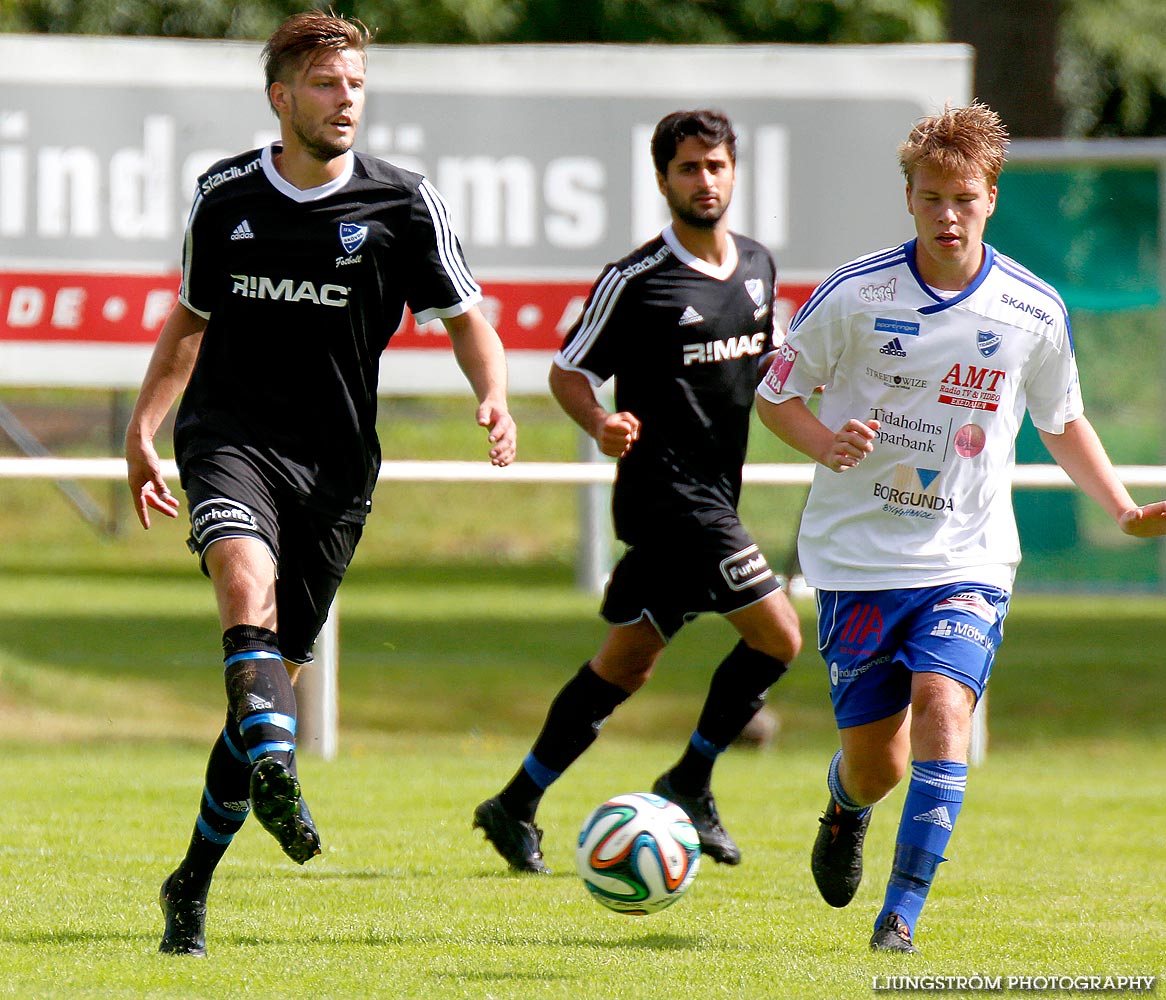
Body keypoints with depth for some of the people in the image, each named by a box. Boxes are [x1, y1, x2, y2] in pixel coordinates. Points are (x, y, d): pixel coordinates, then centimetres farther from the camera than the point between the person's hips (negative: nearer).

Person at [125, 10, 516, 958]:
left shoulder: (404, 203, 0)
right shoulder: (225, 196, 6)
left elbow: (466, 317, 5)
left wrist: (494, 399, -14)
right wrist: (143, 427, 12)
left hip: (334, 461, 0)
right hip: (230, 436, 0)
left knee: (275, 671, 3)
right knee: (247, 578, -32)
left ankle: (194, 883, 15)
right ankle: (274, 775, -49)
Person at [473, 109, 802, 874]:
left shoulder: (758, 267, 11)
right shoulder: (636, 280, -10)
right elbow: (568, 371, -5)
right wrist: (601, 424, -25)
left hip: (716, 493, 8)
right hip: (665, 489, -8)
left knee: (627, 662, 10)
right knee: (778, 634, -13)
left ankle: (517, 805, 16)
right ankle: (690, 783, 2)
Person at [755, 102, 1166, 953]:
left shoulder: (1034, 314, -2)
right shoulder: (854, 296, -8)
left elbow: (1063, 421, 15)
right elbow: (776, 394, 3)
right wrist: (826, 444, -17)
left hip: (968, 559, 0)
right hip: (858, 555, 0)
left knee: (942, 707, -23)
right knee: (876, 759, 3)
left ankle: (903, 913, -17)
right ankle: (847, 807, 42)